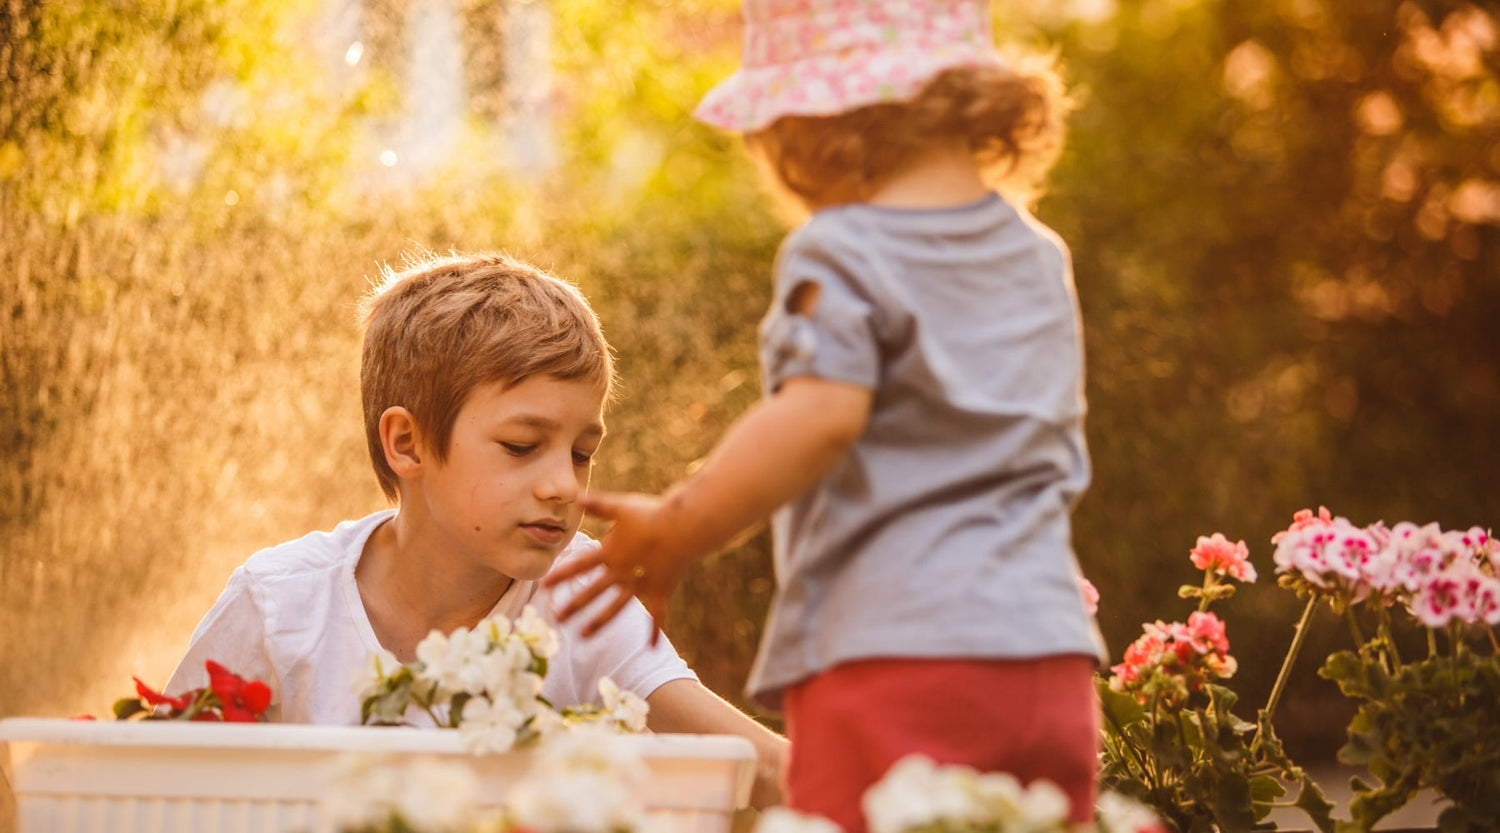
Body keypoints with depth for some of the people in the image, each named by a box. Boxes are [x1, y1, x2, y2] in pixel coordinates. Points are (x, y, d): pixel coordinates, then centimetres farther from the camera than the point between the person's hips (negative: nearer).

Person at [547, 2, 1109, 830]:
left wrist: (669, 538, -11)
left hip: (893, 654, -7)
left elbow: (817, 417, -20)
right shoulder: (1040, 258, 16)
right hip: (1051, 653, 7)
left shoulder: (841, 256, -7)